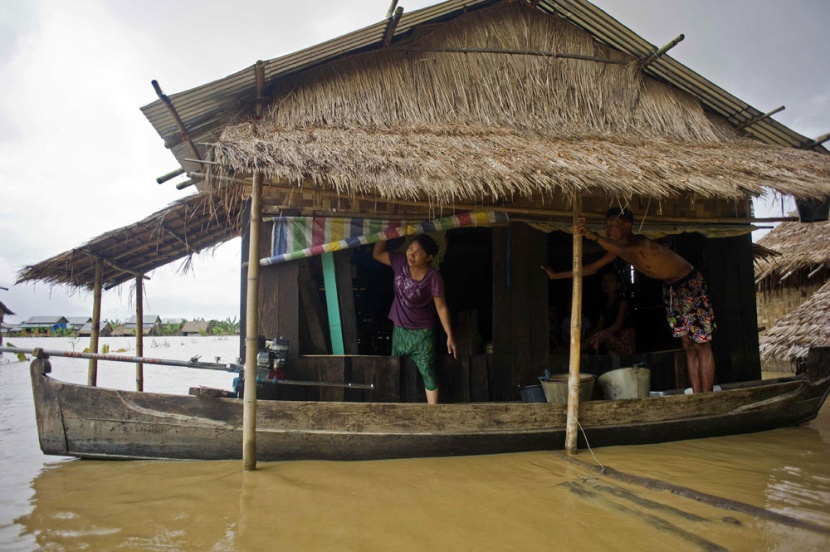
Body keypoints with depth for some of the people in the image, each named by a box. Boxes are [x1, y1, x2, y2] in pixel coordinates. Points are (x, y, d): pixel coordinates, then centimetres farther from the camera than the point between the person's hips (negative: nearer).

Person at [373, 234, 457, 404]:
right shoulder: (400, 262, -10)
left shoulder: (433, 277, -22)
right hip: (399, 329, 5)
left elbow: (441, 307, -14)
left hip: (422, 332, -5)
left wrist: (450, 336, -13)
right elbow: (377, 253, -2)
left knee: (428, 372, 2)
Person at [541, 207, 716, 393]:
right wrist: (557, 275, 1)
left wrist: (593, 236, -67)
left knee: (701, 345, -5)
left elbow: (625, 250, -52)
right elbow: (592, 268, 4)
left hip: (690, 283, -8)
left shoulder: (641, 242, -28)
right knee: (688, 347, 8)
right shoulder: (618, 247, -3)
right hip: (670, 288, 8)